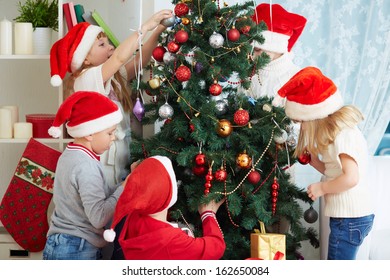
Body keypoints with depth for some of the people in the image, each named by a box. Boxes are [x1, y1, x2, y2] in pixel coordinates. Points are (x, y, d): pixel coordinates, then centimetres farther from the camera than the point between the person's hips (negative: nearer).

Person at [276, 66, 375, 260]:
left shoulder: (344, 135, -17)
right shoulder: (341, 132, 13)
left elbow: (350, 177, -27)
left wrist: (321, 188, -14)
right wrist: (315, 162, 6)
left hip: (349, 219, -10)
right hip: (355, 216, 10)